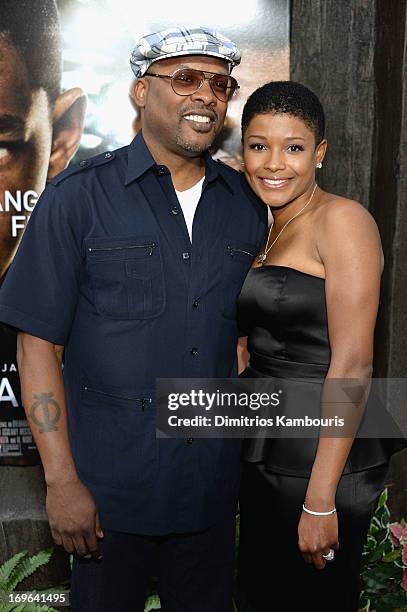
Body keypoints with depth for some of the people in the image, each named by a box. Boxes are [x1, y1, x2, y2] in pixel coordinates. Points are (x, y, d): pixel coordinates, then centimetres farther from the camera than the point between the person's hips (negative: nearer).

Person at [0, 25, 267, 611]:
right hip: (110, 485, -3)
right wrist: (61, 480, -12)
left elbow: (249, 330, 10)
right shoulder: (77, 195, -8)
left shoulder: (247, 203, 3)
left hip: (213, 481, 4)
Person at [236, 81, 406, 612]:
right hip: (266, 449, 8)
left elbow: (352, 364, -20)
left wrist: (321, 500, -21)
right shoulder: (266, 231, 11)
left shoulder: (342, 219, -14)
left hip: (324, 450, -7)